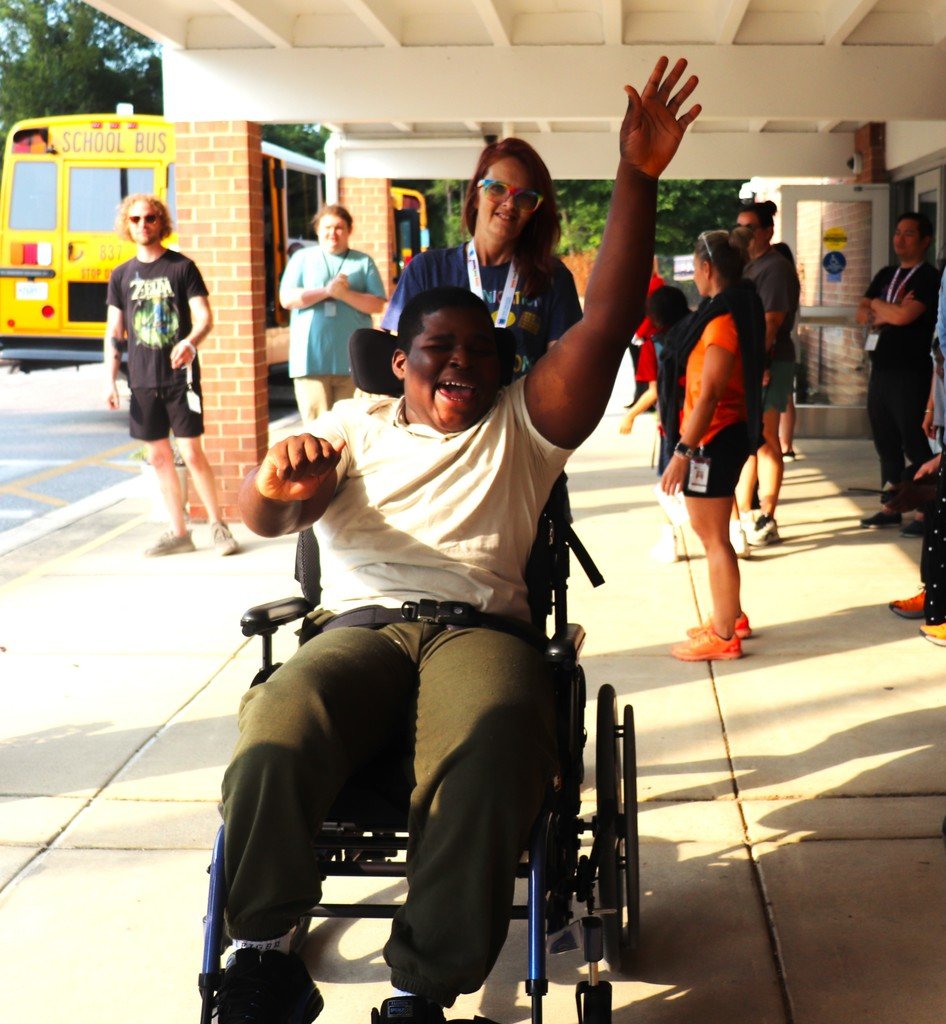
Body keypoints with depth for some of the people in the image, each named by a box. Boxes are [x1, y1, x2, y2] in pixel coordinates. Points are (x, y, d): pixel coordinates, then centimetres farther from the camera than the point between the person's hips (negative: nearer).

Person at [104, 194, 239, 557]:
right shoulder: (121, 275, 10)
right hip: (142, 380, 4)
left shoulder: (182, 267, 0)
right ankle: (178, 532, 16)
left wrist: (191, 342, -28)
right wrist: (110, 380, 2)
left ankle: (217, 524, 7)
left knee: (191, 452, -7)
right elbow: (114, 332, 11)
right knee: (158, 455, 7)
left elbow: (204, 316, -7)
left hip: (180, 375, -4)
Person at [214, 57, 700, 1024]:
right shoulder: (355, 425, 25)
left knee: (489, 758, -37)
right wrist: (276, 482, -20)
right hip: (357, 623, 1)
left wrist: (637, 178, 0)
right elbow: (261, 514, 8)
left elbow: (603, 326, 10)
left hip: (481, 626, 0)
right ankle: (263, 946, -16)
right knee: (271, 744, -35)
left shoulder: (520, 424, 23)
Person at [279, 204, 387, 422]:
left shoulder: (363, 262, 13)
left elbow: (377, 305, 3)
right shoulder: (302, 257, 14)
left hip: (352, 361, 0)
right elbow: (287, 298, 2)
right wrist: (326, 291, -9)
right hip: (311, 360, 0)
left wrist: (345, 294, -12)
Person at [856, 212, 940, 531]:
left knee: (914, 443, -6)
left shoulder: (929, 278, -7)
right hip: (881, 369, 8)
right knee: (886, 442, 11)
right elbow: (861, 314, 11)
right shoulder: (886, 275, 17)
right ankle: (891, 508, 18)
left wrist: (877, 305, -1)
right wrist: (888, 313, -8)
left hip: (911, 372, -8)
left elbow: (904, 315, -20)